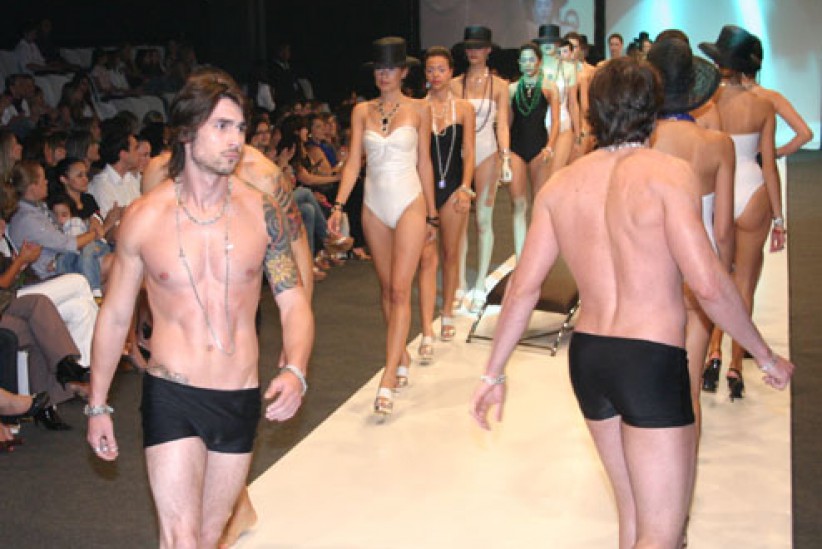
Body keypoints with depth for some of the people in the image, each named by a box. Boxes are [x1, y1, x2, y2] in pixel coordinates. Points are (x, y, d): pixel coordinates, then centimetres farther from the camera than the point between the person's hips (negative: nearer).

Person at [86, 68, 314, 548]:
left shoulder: (261, 211, -1)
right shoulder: (145, 216, -5)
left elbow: (294, 302, 1)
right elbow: (115, 315, 5)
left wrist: (295, 371, -18)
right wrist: (98, 405, 7)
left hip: (241, 399, 2)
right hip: (171, 398, -2)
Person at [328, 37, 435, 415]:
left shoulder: (418, 110, 1)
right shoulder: (362, 111, 6)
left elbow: (424, 162, 5)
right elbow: (353, 162, 3)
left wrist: (432, 213, 7)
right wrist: (339, 205, -9)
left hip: (409, 204, -3)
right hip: (375, 207, 3)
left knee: (400, 290, -9)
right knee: (386, 288, 11)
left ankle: (388, 380, -13)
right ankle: (402, 358, 26)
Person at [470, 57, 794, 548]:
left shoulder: (561, 184, 6)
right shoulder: (668, 173, -11)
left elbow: (523, 288, 5)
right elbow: (708, 284, -17)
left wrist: (494, 373, 13)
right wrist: (767, 356, -4)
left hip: (587, 357, 7)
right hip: (652, 361, -6)